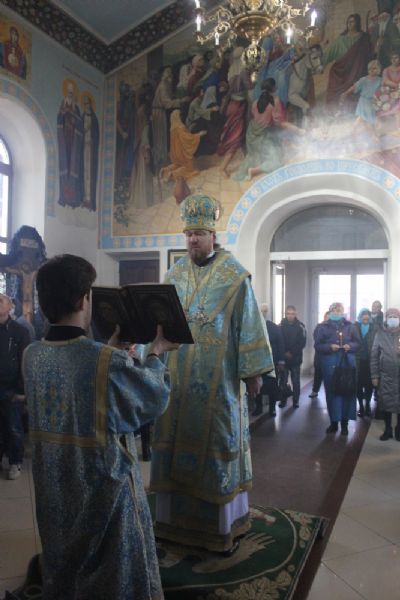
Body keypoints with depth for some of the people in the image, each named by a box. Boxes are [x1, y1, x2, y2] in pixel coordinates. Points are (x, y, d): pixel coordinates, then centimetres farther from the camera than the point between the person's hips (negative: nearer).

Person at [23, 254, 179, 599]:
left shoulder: (32, 356, -7)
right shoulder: (110, 362, -25)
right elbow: (155, 399, -7)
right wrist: (156, 352, 8)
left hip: (54, 491, 6)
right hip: (104, 490, -6)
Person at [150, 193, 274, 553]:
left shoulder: (234, 276, -3)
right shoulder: (174, 275, 9)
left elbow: (248, 323, -6)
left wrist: (254, 371, -9)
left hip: (219, 379, -4)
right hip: (178, 376, 4)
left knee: (217, 443, 4)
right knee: (179, 440, 9)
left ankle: (223, 524, 20)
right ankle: (180, 516, 26)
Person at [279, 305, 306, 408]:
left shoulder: (300, 326, 1)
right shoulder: (281, 325, 2)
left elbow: (302, 342, -4)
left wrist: (292, 353, -11)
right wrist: (284, 353, -11)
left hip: (296, 358, 0)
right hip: (283, 357, 0)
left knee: (296, 381, 3)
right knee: (283, 380, 2)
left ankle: (296, 400, 11)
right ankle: (283, 400, 13)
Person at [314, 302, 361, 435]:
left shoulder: (349, 326, 8)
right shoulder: (323, 327, 4)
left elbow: (357, 343, 9)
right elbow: (317, 345, 0)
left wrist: (350, 346, -12)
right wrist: (329, 347, -16)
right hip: (330, 364, -1)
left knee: (347, 392, 1)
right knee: (332, 392, 3)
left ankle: (344, 423, 12)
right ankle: (333, 422, 14)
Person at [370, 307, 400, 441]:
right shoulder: (380, 333, 3)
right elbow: (374, 355, 3)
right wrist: (374, 375, 0)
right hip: (385, 376, 0)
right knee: (386, 404, 6)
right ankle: (388, 429, 21)